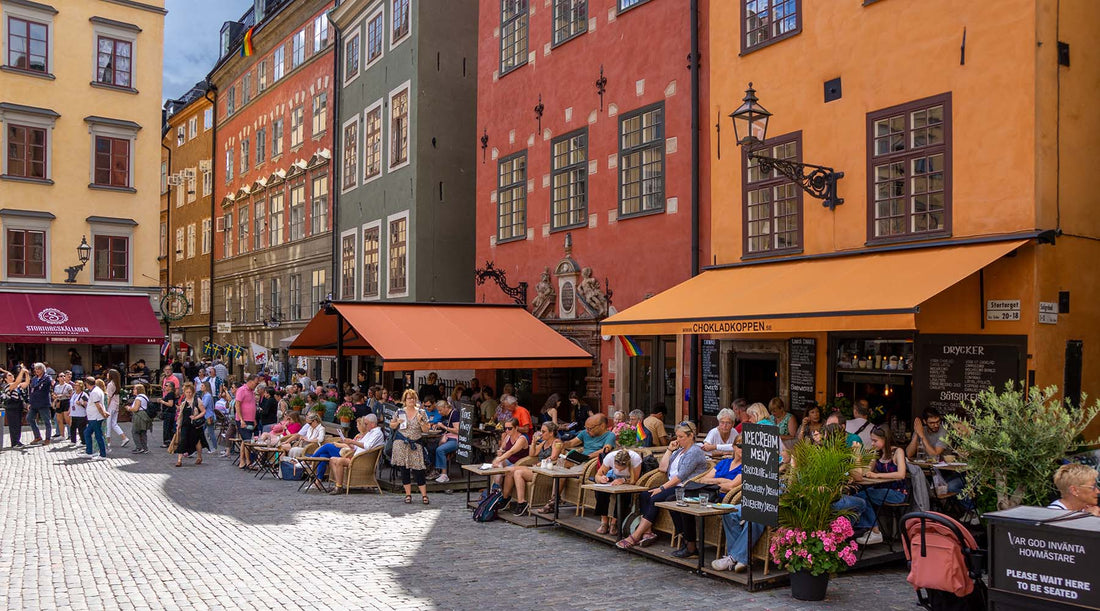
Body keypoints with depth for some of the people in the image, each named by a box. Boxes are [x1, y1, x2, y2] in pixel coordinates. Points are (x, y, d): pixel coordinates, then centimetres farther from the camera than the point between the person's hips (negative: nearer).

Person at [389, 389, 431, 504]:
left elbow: (425, 430, 4)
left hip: (415, 444, -1)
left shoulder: (421, 412, 4)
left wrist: (421, 421, -12)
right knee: (404, 469, 2)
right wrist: (398, 422, -6)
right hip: (401, 443, 1)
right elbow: (391, 426, 14)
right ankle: (408, 494, 12)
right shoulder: (400, 412, 5)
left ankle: (424, 495, 1)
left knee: (418, 469, -5)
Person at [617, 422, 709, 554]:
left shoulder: (695, 452, -8)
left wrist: (662, 488, -19)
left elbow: (681, 476, -17)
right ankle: (647, 532, -17)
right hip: (673, 486, 10)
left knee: (655, 499, -26)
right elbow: (663, 468, 16)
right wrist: (669, 450, 10)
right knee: (644, 495, -9)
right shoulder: (679, 451, 22)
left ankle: (635, 537, -26)